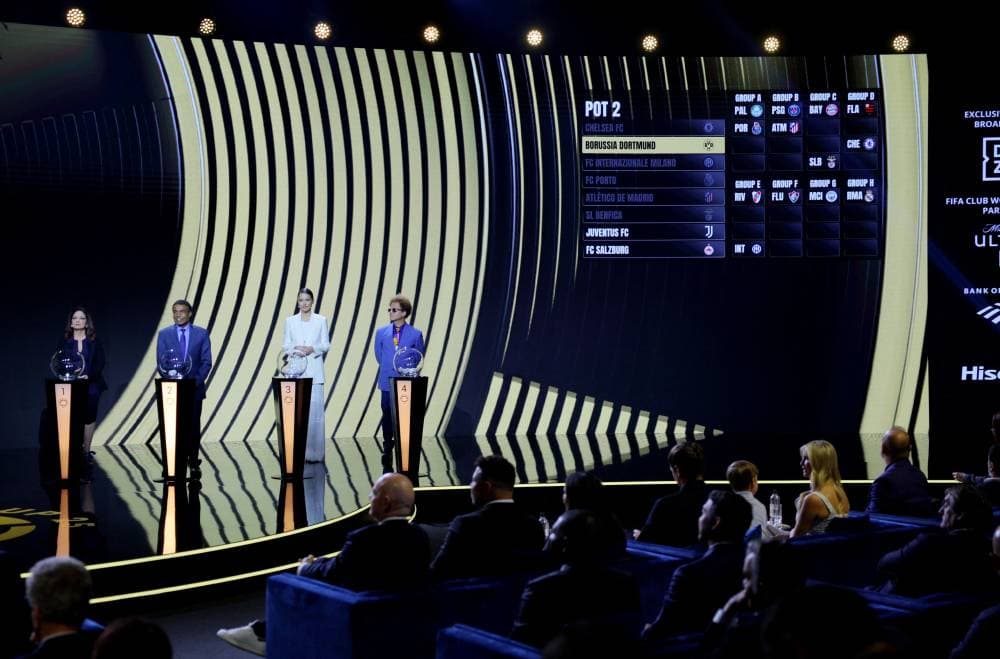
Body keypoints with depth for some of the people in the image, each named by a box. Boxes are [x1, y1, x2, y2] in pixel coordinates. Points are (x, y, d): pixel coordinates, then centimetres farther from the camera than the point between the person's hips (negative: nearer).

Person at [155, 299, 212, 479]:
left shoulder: (201, 333, 5)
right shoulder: (164, 334, 5)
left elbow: (206, 361, 2)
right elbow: (161, 361, 2)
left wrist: (197, 381, -11)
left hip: (194, 388, 0)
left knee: (193, 426, 4)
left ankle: (193, 463, 10)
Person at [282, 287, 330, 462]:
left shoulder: (321, 320, 7)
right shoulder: (290, 321, 10)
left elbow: (326, 345, 5)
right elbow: (285, 345, 8)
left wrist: (312, 348, -13)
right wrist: (295, 348, -13)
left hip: (314, 371, -1)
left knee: (315, 411, -6)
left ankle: (314, 453, -1)